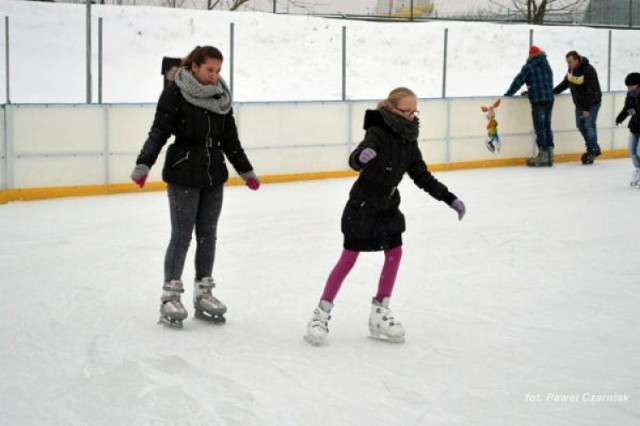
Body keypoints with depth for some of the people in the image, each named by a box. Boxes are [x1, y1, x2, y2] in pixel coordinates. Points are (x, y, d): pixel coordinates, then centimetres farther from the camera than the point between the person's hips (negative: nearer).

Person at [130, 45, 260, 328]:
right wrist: (143, 165, -27)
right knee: (182, 235, -3)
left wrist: (246, 172, 18)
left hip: (214, 175, 6)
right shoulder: (175, 93, -10)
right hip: (183, 174, -6)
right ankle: (170, 296, 6)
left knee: (207, 234, 10)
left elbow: (230, 139, 14)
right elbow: (159, 132, -14)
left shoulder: (221, 96, 6)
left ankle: (203, 294, 19)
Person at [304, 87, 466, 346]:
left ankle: (379, 314, 16)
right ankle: (321, 314, 7)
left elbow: (422, 176, 10)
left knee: (394, 253, 4)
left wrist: (450, 199, 7)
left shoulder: (408, 140, 1)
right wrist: (361, 157, -61)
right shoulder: (378, 133, -21)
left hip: (388, 206, 7)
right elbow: (355, 160, -37)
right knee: (349, 257, -3)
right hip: (362, 206, -7)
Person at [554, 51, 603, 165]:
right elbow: (565, 83, 15)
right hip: (579, 103, 8)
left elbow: (592, 91, -27)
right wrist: (554, 91, 6)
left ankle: (592, 152, 1)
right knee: (580, 125, 9)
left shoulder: (589, 70, -27)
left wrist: (587, 108, -26)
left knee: (589, 125, -12)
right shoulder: (571, 69, -3)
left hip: (592, 102, -8)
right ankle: (595, 149, 22)